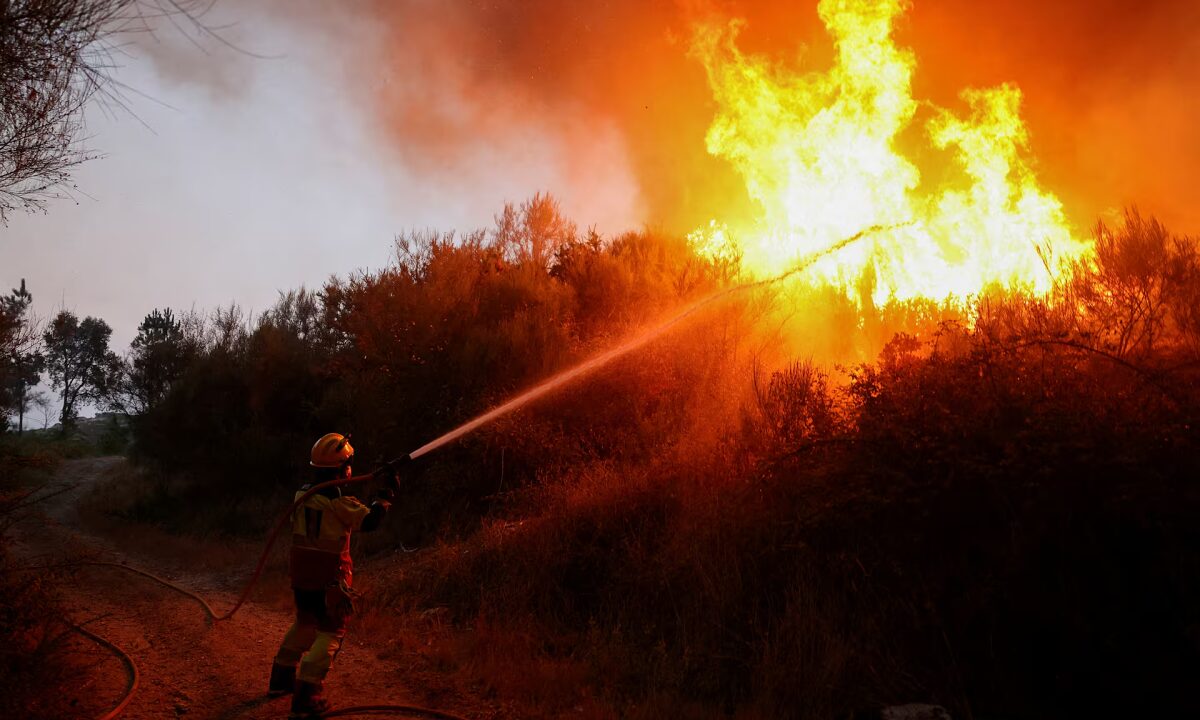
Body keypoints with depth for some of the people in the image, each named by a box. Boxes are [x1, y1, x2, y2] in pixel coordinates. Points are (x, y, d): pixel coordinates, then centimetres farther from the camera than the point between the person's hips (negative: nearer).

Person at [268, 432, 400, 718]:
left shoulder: (303, 493, 4)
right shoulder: (337, 500, -20)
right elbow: (369, 520, -18)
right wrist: (388, 492, -7)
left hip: (302, 576, 8)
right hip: (329, 579, -8)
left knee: (304, 624, 26)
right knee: (330, 633, 1)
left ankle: (281, 679, 36)